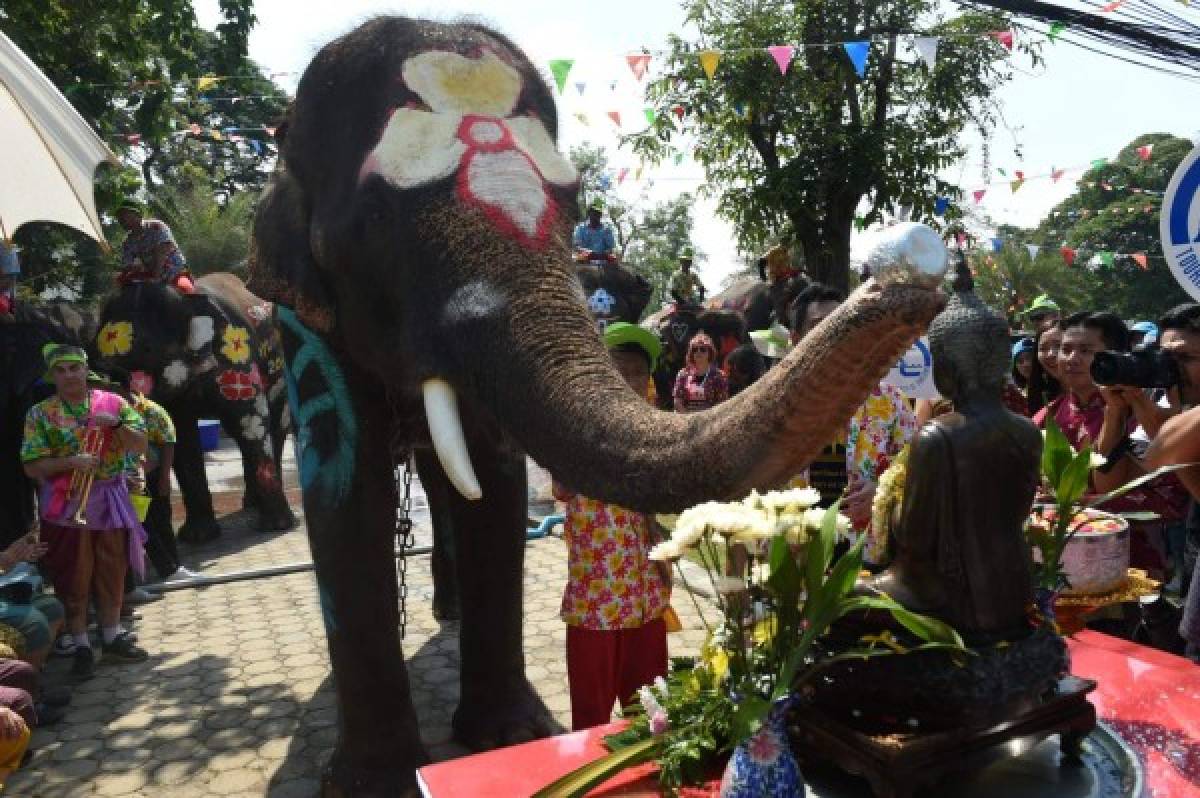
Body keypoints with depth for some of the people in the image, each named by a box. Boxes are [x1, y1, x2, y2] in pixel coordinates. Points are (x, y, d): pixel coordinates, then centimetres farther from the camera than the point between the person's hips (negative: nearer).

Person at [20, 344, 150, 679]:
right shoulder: (40, 413, -3)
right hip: (67, 504, -2)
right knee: (73, 577, 6)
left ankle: (112, 636, 26)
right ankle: (80, 645, 18)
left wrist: (116, 424, -18)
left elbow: (141, 445, -2)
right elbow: (32, 467, -5)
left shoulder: (112, 402, 2)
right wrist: (70, 462, -21)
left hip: (109, 500, 2)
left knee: (112, 572, 11)